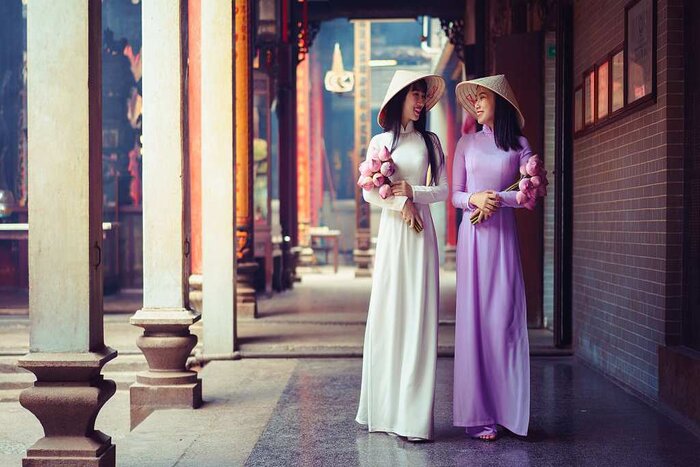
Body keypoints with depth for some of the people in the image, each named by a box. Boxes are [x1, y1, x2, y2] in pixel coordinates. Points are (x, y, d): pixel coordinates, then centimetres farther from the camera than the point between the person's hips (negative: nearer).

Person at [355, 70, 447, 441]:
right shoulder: (380, 142, 9)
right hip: (392, 231, 0)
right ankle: (385, 408, 6)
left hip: (421, 233, 0)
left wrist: (413, 192, -8)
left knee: (418, 315, -4)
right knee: (388, 314, -1)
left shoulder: (430, 142, 11)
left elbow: (443, 190, 7)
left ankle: (414, 414, -3)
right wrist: (400, 204, -10)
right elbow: (369, 192, 3)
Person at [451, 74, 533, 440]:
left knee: (504, 317, -4)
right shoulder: (467, 143, 11)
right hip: (472, 235, 1)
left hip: (503, 235, -1)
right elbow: (454, 194, 9)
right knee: (473, 317, -2)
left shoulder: (519, 145, 7)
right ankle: (477, 413, 2)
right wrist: (474, 198, -10)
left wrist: (497, 198, -13)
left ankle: (506, 408, 5)